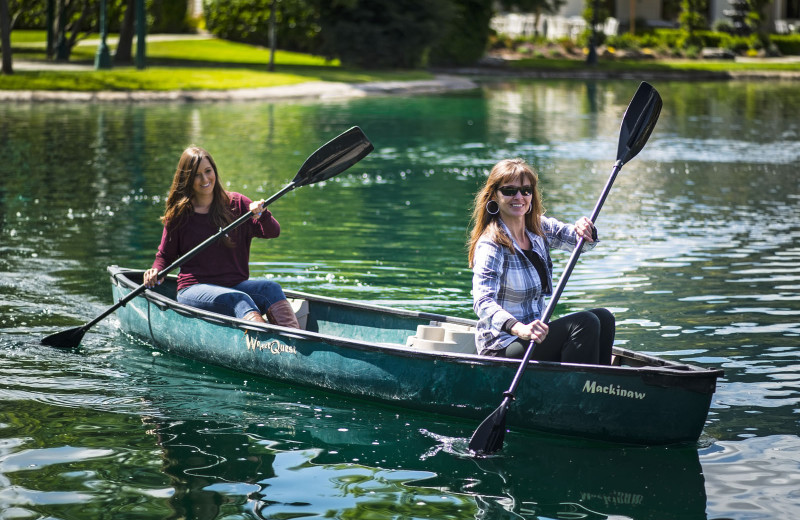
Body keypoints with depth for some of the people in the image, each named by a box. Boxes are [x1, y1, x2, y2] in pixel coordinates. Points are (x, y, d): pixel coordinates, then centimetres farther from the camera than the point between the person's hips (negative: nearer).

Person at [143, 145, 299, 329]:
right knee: (239, 300, -33)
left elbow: (273, 232, 3)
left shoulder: (236, 203, 10)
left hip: (236, 285, 3)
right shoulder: (179, 214, 6)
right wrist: (156, 272, -9)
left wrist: (262, 214, -19)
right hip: (194, 290, -3)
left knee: (271, 288, -28)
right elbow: (165, 255, 13)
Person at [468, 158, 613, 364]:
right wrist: (520, 329, -47)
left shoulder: (539, 228, 8)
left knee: (603, 317, -6)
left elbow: (583, 242, 5)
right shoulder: (491, 246, -17)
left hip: (533, 337, 8)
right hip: (501, 348, -8)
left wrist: (585, 230, -21)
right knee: (585, 323, -21)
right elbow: (482, 302, -29)